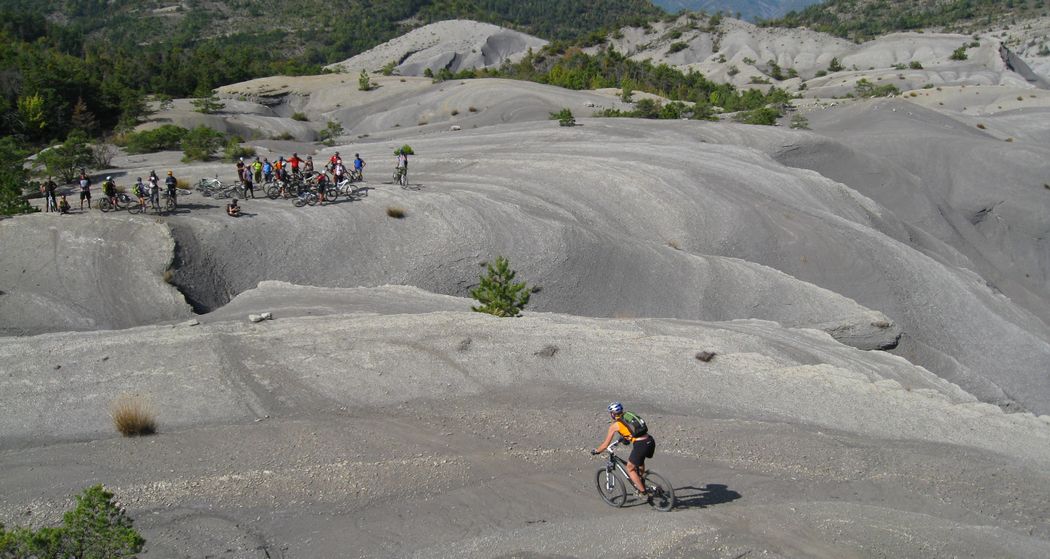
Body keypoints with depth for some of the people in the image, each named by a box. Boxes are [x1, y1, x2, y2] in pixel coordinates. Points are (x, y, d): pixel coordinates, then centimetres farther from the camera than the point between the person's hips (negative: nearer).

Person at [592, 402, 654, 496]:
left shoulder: (614, 425, 4)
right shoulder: (628, 415, 22)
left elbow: (606, 444, 10)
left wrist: (596, 451, 26)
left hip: (641, 445, -7)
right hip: (651, 441, 7)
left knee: (630, 468, 12)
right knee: (639, 460, 35)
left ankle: (642, 491, 11)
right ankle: (641, 483, 40)